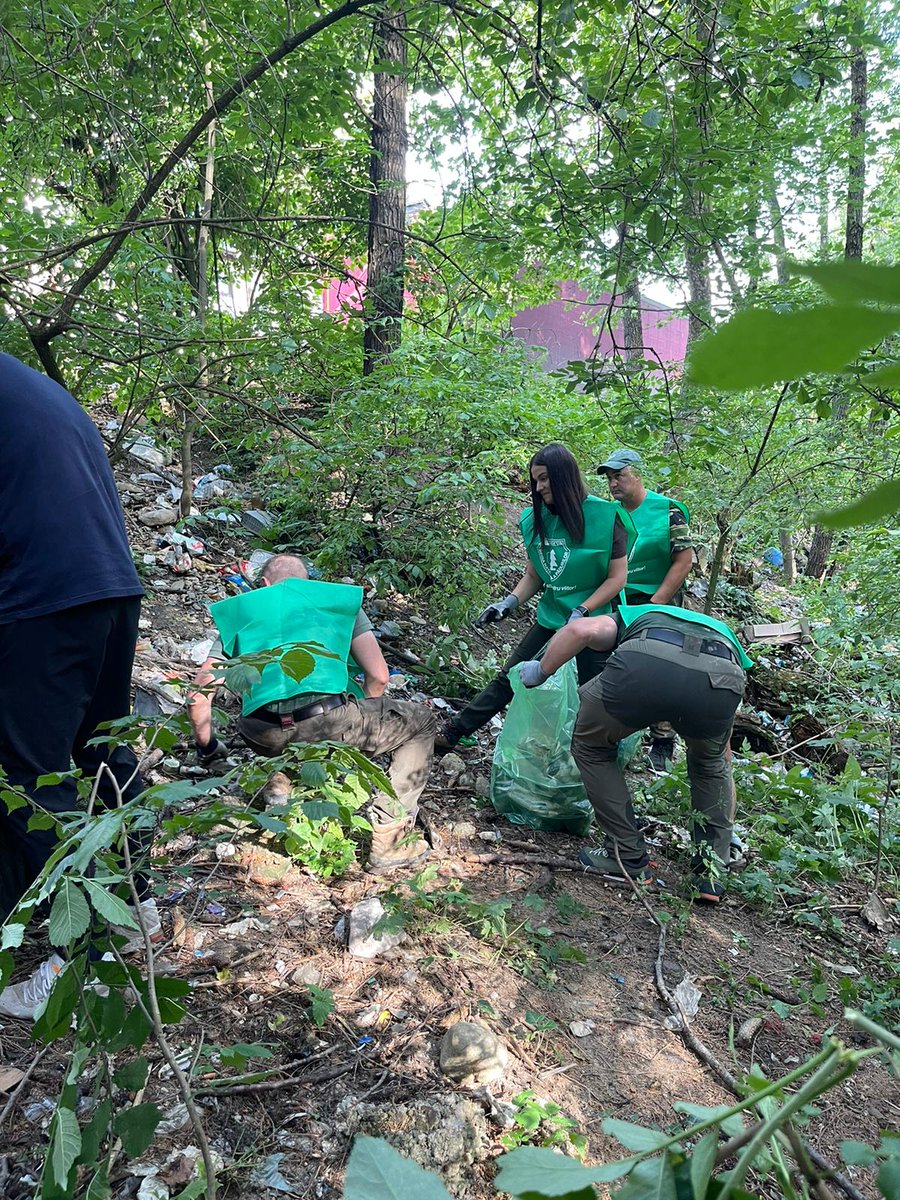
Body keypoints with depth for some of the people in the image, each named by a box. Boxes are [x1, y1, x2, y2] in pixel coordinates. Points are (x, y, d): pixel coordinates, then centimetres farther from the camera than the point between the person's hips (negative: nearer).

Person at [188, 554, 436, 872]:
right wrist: (363, 725, 30)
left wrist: (206, 747, 35)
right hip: (327, 722, -4)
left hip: (266, 737, 4)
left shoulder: (240, 610, 24)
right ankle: (388, 839, 9)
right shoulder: (339, 598, 20)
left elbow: (200, 690, 18)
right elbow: (378, 676, 12)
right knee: (421, 722, 19)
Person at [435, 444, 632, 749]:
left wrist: (581, 612, -21)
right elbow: (533, 576, 9)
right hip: (549, 619, 5)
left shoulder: (605, 516, -15)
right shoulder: (537, 520, 1)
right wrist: (509, 602, -7)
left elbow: (618, 577, -13)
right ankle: (453, 732, 20)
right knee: (508, 679, 12)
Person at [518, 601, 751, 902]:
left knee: (591, 745, 28)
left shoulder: (632, 616, 42)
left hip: (645, 665, -3)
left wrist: (540, 671, 29)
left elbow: (583, 630, 14)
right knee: (710, 765, 36)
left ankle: (629, 858, 28)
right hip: (721, 678, 3)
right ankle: (711, 875, 34)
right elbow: (724, 757, 49)